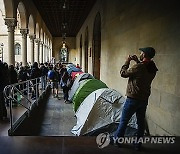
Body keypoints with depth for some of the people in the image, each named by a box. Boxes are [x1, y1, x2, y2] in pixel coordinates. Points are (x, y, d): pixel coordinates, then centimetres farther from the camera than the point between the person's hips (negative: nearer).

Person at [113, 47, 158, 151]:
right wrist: (137, 61, 14)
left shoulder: (138, 67, -21)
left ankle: (117, 139, 24)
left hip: (133, 99, -6)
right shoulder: (153, 68, 2)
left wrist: (127, 62, 3)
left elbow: (123, 73, -9)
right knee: (141, 122, 15)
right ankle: (138, 144, 24)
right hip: (144, 99, 7)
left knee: (124, 121, 9)